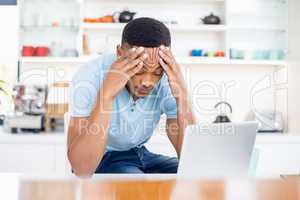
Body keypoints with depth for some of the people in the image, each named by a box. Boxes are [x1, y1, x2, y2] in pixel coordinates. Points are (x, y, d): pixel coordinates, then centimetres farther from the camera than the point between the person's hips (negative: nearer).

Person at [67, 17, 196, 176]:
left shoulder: (169, 78, -16)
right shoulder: (90, 78, -25)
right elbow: (82, 169, -34)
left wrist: (181, 96, -32)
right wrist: (106, 95, -41)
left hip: (140, 154, 4)